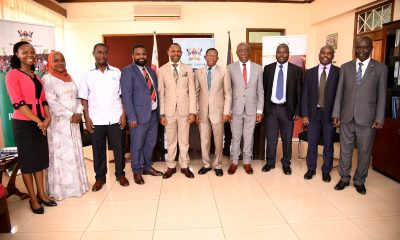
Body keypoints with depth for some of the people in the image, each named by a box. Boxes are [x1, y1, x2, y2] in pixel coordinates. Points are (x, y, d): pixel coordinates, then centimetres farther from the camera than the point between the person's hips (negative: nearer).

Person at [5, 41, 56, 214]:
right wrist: (38, 121, -17)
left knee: (40, 158, 12)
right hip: (23, 123, -6)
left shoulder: (36, 76, 13)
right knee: (27, 160, 4)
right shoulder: (12, 75, -8)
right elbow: (18, 103, -15)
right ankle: (33, 198, 17)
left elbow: (43, 99, 11)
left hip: (40, 122, 6)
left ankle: (41, 194, 25)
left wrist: (48, 118, -5)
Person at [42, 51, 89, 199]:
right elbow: (51, 102, -15)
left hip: (73, 121, 6)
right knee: (61, 155, 1)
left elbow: (77, 97, 12)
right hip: (58, 122, -6)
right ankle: (62, 188, 13)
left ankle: (76, 184, 24)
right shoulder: (47, 79, -7)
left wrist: (79, 113, -4)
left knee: (75, 153, 11)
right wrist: (70, 115, -16)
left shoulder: (69, 77, 14)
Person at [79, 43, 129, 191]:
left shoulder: (116, 72, 5)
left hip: (115, 118, 0)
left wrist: (124, 114, -4)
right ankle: (100, 177, 24)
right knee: (98, 150, 9)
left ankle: (120, 174, 25)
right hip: (96, 120, 0)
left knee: (119, 148, 7)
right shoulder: (87, 75, 5)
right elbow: (84, 98, 5)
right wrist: (87, 118, -2)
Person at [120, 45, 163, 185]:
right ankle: (137, 171, 23)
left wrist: (159, 112, 9)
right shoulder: (128, 71, -7)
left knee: (150, 143, 16)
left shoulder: (151, 72, 14)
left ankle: (147, 167, 32)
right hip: (139, 116, -6)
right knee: (137, 146, 6)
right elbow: (126, 96, -13)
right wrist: (132, 117, -17)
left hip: (153, 114, 7)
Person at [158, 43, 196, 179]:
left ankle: (184, 166, 22)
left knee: (184, 140, 8)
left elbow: (192, 92, 2)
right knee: (170, 140, 10)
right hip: (169, 111, 0)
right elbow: (160, 93, 1)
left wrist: (192, 111, -5)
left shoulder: (188, 70, 4)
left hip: (184, 110, 0)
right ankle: (171, 166, 23)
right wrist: (161, 113, -4)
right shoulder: (162, 70, 2)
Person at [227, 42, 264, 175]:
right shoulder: (230, 68, 0)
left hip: (251, 109, 1)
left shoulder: (258, 68, 4)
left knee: (249, 137, 10)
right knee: (235, 137, 8)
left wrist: (260, 110, 1)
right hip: (235, 109, -1)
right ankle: (234, 162, 24)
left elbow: (260, 91, 5)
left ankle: (247, 162, 26)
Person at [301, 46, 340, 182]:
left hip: (330, 114, -2)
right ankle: (311, 169, 25)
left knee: (328, 144, 9)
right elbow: (305, 95, 4)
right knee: (312, 144, 9)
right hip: (313, 113, 2)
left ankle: (326, 171, 25)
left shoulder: (339, 72, -2)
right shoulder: (310, 72, 6)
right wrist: (304, 114, -2)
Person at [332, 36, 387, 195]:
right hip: (346, 117, 2)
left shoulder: (381, 68, 1)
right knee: (345, 150, 10)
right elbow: (339, 92, 6)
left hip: (367, 118, -1)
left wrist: (379, 118, -5)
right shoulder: (345, 67, 7)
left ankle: (359, 181, 26)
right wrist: (336, 113, 0)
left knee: (364, 152, 9)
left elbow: (381, 95, 0)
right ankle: (344, 178, 26)